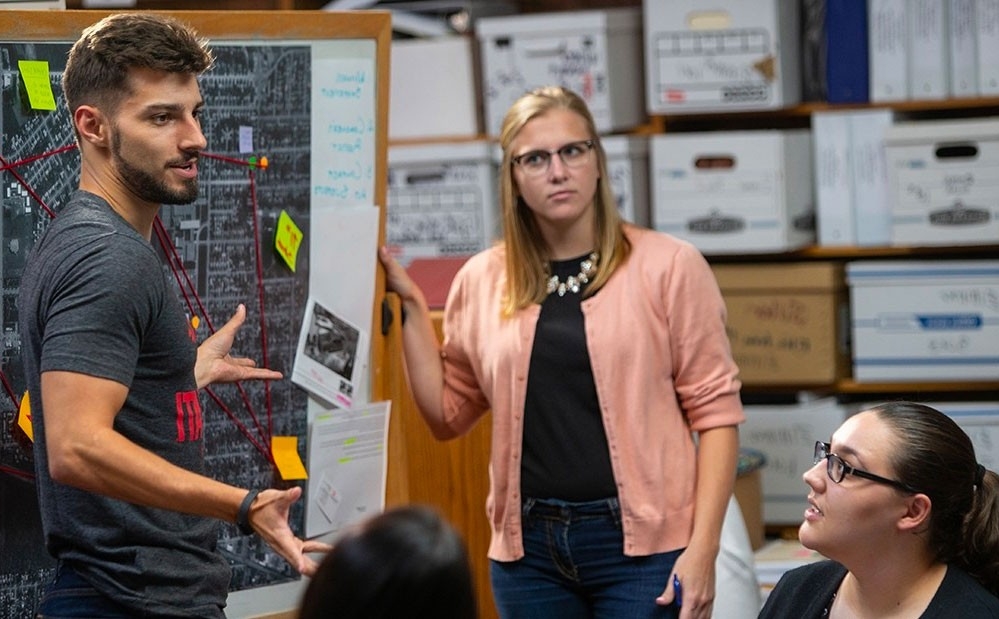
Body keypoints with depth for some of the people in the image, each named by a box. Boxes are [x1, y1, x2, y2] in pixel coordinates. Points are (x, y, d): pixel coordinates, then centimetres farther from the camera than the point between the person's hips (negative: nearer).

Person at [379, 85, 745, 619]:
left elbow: (714, 410, -3)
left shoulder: (668, 266, -1)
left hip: (643, 548, -3)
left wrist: (703, 549, -10)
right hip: (528, 550, 3)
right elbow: (448, 413, 14)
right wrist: (410, 304, 6)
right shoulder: (481, 279, 8)